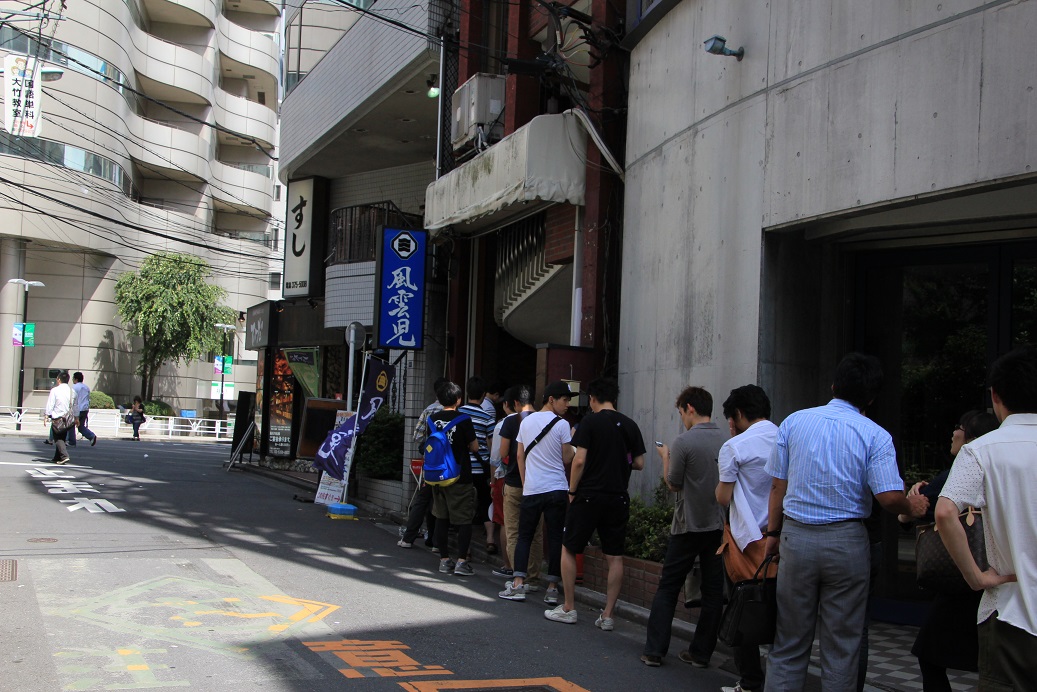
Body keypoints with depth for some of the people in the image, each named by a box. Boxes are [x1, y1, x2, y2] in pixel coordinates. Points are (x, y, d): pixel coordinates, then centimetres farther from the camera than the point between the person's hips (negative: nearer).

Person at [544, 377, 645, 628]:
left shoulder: (590, 421, -7)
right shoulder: (630, 425, 6)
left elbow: (579, 460, -13)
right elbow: (639, 463, 7)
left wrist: (572, 491, -2)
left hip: (588, 496, -4)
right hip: (618, 498, 4)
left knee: (568, 549, 10)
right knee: (615, 557, 7)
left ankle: (568, 609, 12)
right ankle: (608, 615, 7)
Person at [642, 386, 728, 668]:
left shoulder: (684, 442, -13)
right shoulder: (728, 440, 2)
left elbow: (673, 484, -5)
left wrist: (665, 458, 11)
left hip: (689, 526, -4)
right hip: (720, 525, 4)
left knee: (668, 587, 5)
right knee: (713, 590, 10)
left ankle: (654, 650, 5)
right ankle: (701, 652, 13)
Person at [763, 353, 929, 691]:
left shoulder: (794, 422, 3)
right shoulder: (875, 436, -5)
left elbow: (778, 485, 5)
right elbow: (890, 497, -13)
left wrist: (773, 533, 15)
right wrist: (912, 507, 8)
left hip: (796, 536, 2)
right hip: (846, 542, -2)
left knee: (788, 643, 10)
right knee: (841, 647, 8)